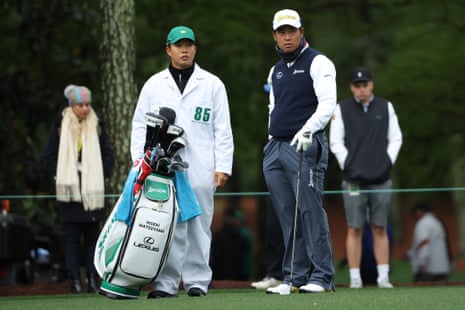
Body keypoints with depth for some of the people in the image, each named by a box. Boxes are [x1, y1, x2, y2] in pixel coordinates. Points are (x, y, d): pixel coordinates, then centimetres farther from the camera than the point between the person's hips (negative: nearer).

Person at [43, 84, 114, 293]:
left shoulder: (96, 126, 8)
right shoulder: (61, 126, 2)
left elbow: (107, 154, 13)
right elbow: (50, 156, 7)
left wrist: (101, 175, 0)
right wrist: (61, 176, -3)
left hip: (93, 190, 2)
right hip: (69, 190, -2)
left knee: (92, 236, 1)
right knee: (72, 237, -2)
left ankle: (92, 278, 4)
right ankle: (75, 279, -1)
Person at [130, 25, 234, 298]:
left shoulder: (212, 85, 9)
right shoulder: (154, 85, 13)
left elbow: (223, 129, 7)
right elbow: (140, 125, 13)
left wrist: (223, 166, 0)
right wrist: (139, 159, 2)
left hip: (200, 169, -1)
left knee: (199, 226, 1)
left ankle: (198, 281, 6)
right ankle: (166, 283, -3)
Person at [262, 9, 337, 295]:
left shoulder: (317, 63, -1)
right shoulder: (276, 71, 22)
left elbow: (327, 104, -12)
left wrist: (308, 130, -25)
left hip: (305, 147, -7)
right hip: (276, 148, 7)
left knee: (311, 212, -11)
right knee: (288, 217, 5)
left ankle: (322, 277, -10)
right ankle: (294, 277, 7)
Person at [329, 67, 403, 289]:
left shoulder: (385, 108, 11)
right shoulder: (342, 109, 6)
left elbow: (395, 138, 13)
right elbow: (335, 142, 4)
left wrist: (388, 162, 0)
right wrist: (347, 165, -5)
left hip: (381, 179, 2)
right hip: (354, 180, -1)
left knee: (380, 229, 1)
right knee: (354, 230, -3)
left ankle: (383, 276, 2)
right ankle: (355, 277, -2)